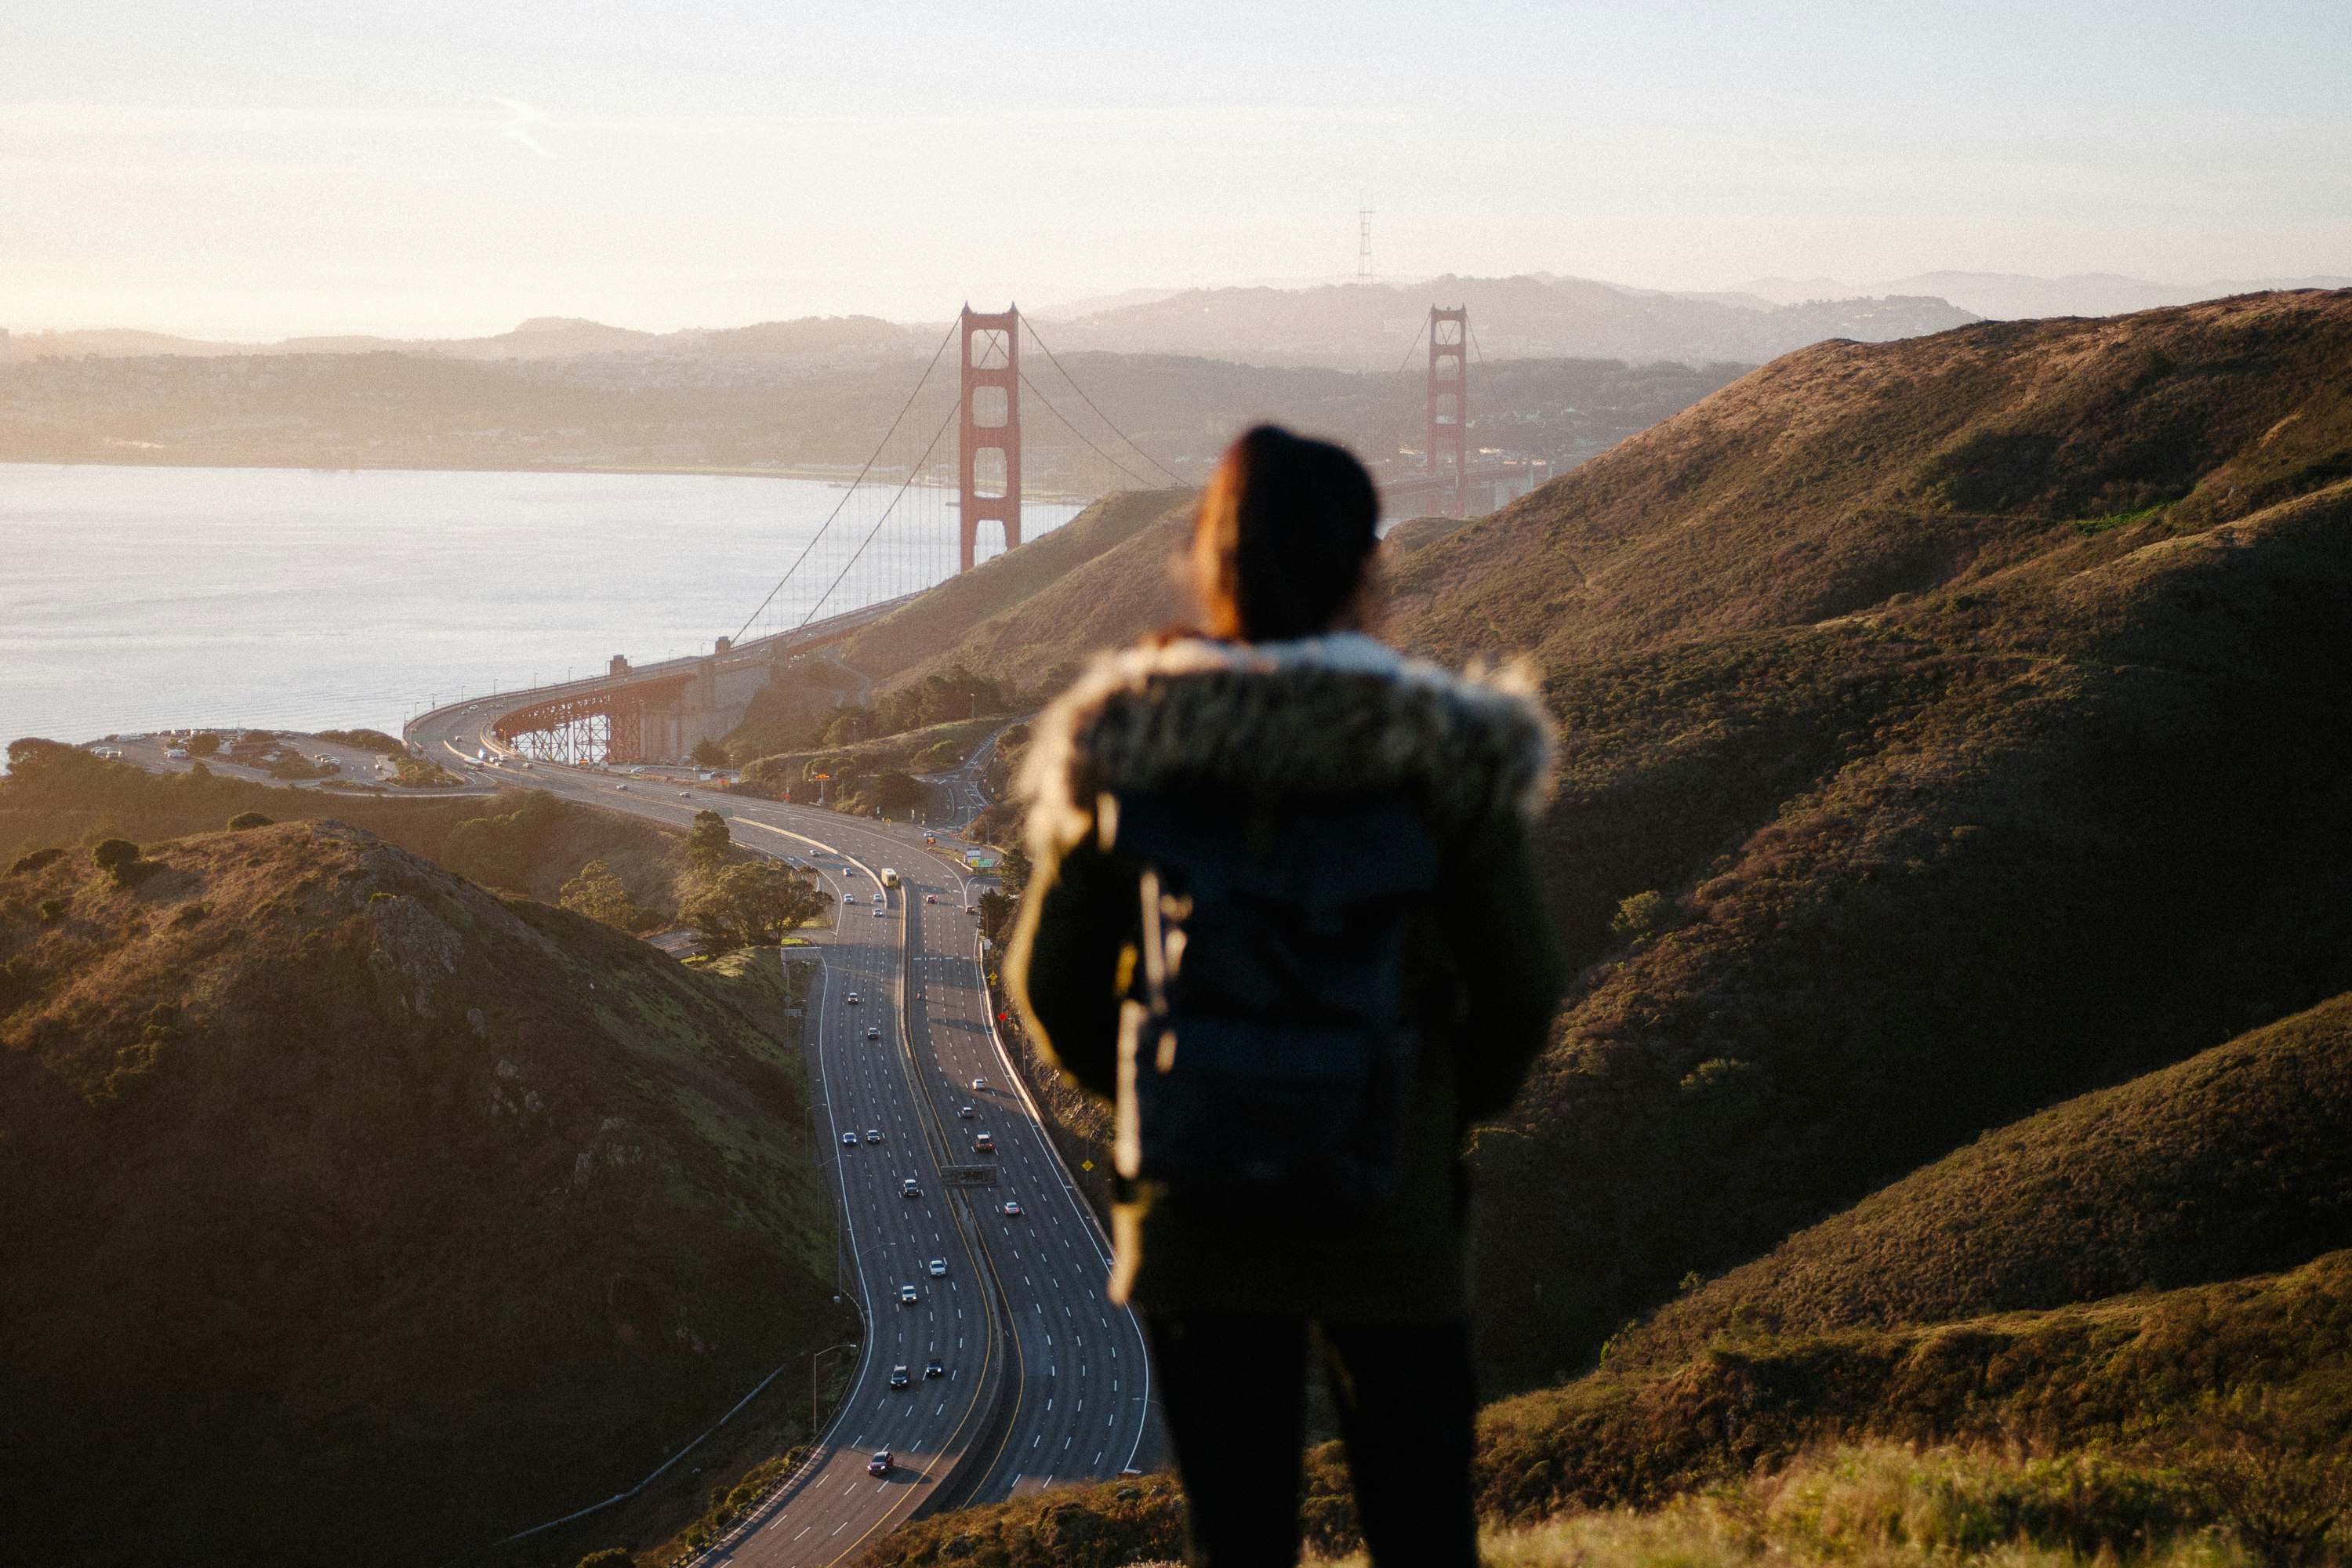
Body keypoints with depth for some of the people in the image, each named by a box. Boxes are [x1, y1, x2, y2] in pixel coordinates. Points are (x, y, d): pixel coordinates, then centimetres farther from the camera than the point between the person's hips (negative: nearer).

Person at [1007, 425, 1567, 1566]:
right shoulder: (1437, 755, -11)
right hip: (1392, 1217, -1)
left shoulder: (1129, 751, -5)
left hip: (1194, 1220, 2)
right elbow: (1521, 988, -5)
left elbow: (1050, 980, 2)